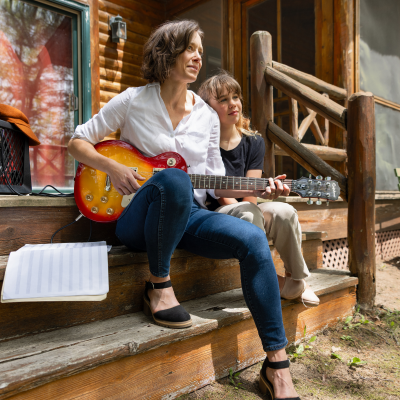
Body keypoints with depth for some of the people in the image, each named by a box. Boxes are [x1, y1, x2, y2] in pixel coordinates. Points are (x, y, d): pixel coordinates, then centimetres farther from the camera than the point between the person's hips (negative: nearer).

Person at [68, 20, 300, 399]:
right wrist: (113, 167, -13)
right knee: (173, 178, -38)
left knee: (253, 240, -21)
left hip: (188, 215, 4)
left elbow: (215, 182, 14)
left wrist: (254, 188, -3)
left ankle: (277, 365, -11)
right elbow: (78, 141, 5)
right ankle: (159, 283, -16)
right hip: (137, 219, -4)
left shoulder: (207, 116, 10)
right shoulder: (133, 101, 0)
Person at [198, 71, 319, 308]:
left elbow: (249, 194, -3)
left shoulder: (254, 142, 6)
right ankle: (274, 284, -16)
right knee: (246, 214, -36)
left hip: (244, 211, 4)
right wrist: (244, 209, -27)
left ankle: (296, 281, -3)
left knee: (285, 212, -26)